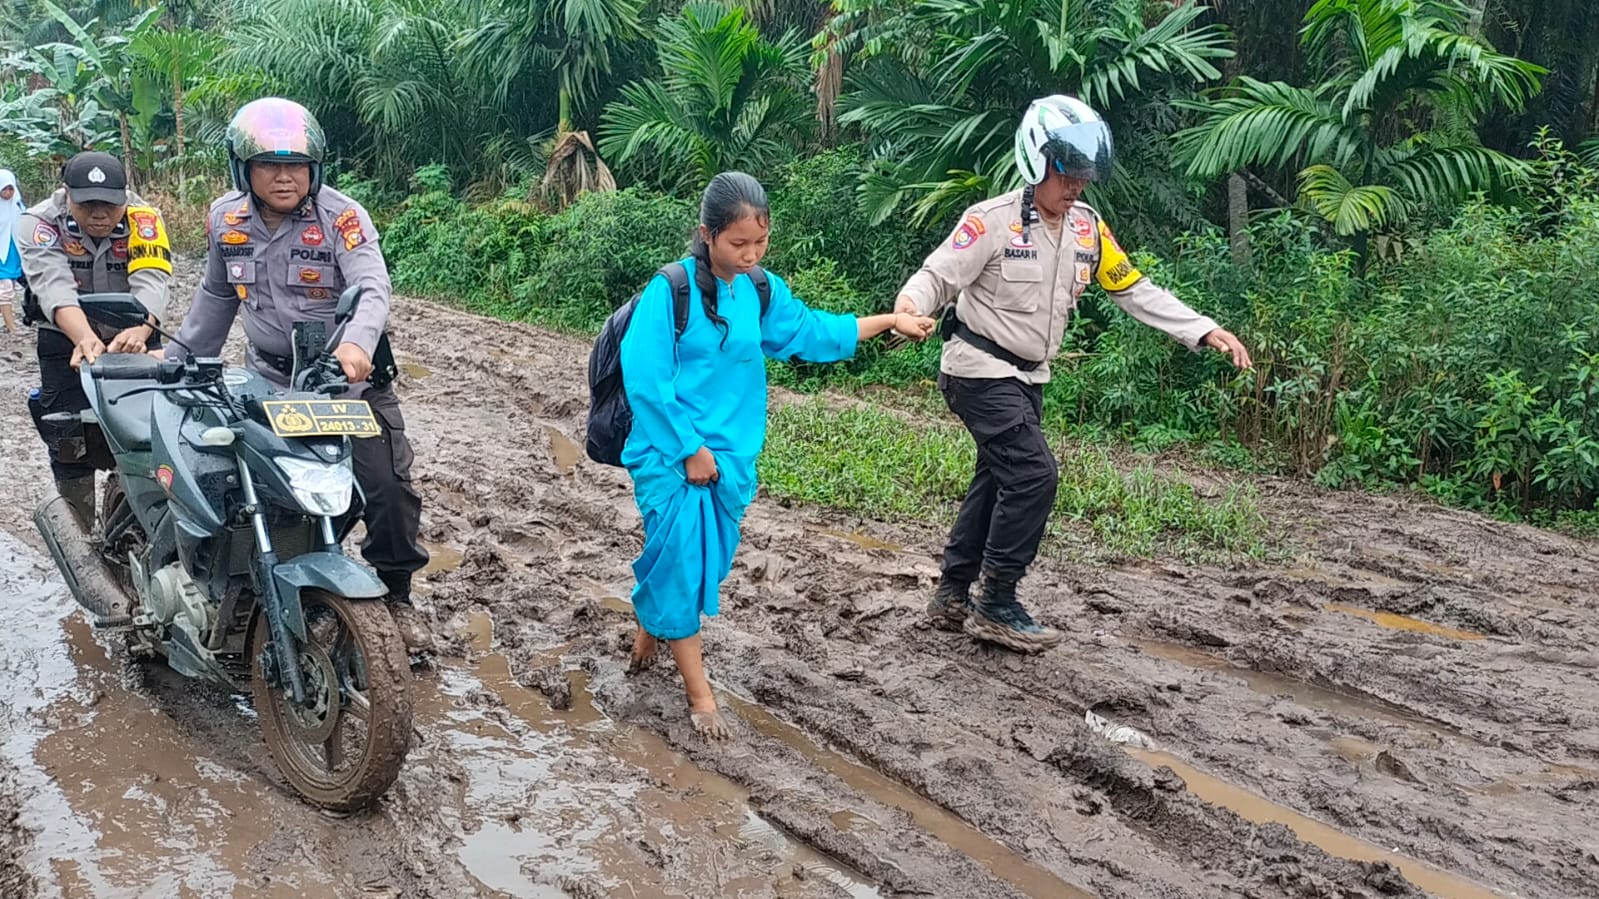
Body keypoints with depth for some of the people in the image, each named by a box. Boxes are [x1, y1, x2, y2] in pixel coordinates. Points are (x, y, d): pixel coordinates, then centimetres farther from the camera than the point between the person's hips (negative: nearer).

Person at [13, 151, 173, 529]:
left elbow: (151, 283, -29)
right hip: (66, 342, 0)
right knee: (70, 444, -2)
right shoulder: (39, 223, -16)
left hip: (133, 336, 0)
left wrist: (138, 332, -52)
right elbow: (54, 287, -33)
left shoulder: (144, 219, -14)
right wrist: (86, 338, -53)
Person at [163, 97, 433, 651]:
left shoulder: (341, 216, -14)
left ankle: (396, 596, 12)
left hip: (346, 377, -3)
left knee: (389, 490, -7)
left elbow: (373, 289, -28)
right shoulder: (226, 219, 2)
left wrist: (357, 342, -48)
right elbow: (216, 296, 17)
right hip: (268, 380, 4)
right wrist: (178, 359, 19)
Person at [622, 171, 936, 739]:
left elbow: (811, 332, 19)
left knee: (709, 559, 12)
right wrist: (690, 448, -15)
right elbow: (645, 379, -17)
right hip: (671, 452, -6)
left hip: (730, 454, 6)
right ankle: (699, 692, 4)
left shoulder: (761, 291, 4)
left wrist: (890, 320, 18)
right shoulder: (671, 289, -15)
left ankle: (651, 623, 41)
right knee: (681, 558, -7)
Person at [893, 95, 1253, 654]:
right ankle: (996, 607, -5)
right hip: (980, 370, -8)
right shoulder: (992, 221, -17)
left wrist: (1206, 332, -2)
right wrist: (909, 306, -41)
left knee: (998, 481, 12)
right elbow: (938, 276, -17)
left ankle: (952, 599, 24)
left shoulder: (1088, 228, 1)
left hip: (1027, 376, 8)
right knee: (1033, 475, -16)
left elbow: (1135, 291, 5)